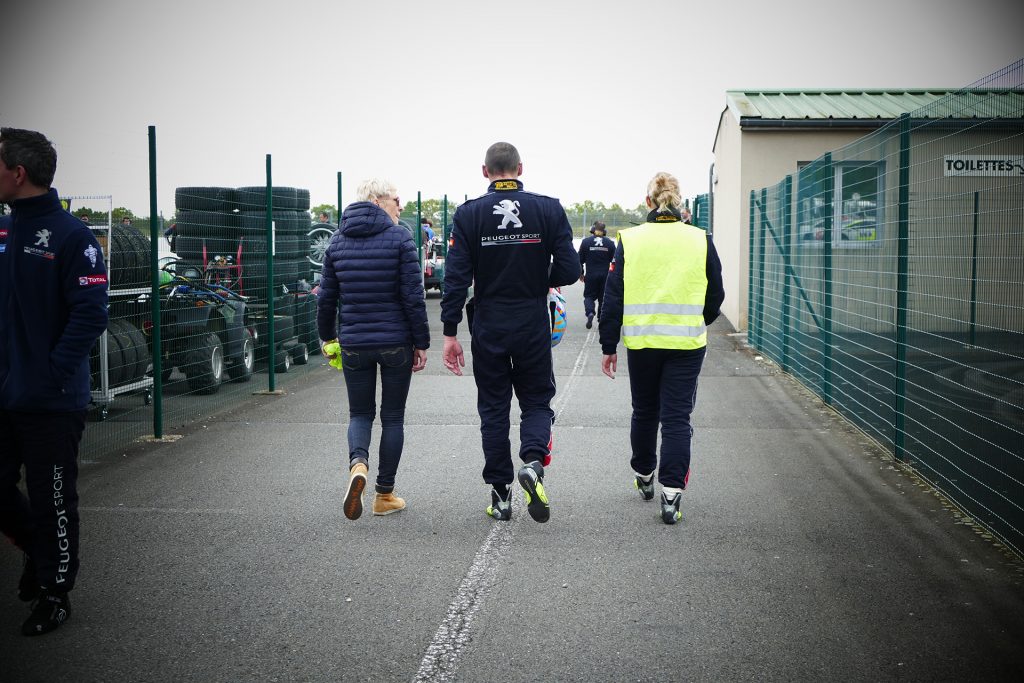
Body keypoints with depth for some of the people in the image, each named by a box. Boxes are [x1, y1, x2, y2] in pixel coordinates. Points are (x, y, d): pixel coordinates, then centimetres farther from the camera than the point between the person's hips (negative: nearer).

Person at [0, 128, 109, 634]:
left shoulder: (69, 235, -13)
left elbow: (91, 312, -18)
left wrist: (55, 373, -21)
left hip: (49, 401, -7)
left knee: (52, 501, 5)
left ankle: (53, 591, 20)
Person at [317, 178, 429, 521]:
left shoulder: (338, 242, 4)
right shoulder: (399, 238, -8)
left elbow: (326, 297, 7)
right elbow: (413, 297, -11)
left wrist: (326, 337, 19)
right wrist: (422, 343, -5)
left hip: (354, 343, 3)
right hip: (396, 343, -3)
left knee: (360, 413, 15)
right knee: (393, 416, 11)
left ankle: (357, 463, -15)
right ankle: (385, 495, 15)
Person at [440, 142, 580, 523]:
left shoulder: (468, 214, -4)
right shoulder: (549, 210, -3)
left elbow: (456, 277, -8)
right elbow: (570, 271, -6)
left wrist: (450, 333, -4)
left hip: (488, 327, 0)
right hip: (534, 324, 0)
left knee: (493, 408, 10)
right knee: (537, 400, 14)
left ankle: (500, 494, 12)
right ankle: (533, 461, -13)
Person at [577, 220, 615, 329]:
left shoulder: (586, 242, -3)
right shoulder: (610, 243, 0)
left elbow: (580, 260, 0)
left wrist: (581, 273, 11)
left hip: (591, 275, -1)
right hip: (605, 275, 1)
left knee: (589, 296, 7)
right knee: (603, 297, 13)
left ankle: (590, 312, -19)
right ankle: (601, 319, 16)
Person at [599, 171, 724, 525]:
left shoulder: (629, 240, -3)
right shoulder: (700, 240, -2)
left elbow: (613, 297, -2)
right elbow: (715, 296, 5)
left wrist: (609, 346, 4)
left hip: (641, 341, 1)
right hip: (687, 343, -1)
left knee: (644, 412, 19)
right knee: (677, 418, 1)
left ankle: (644, 476, 37)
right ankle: (671, 495, -6)